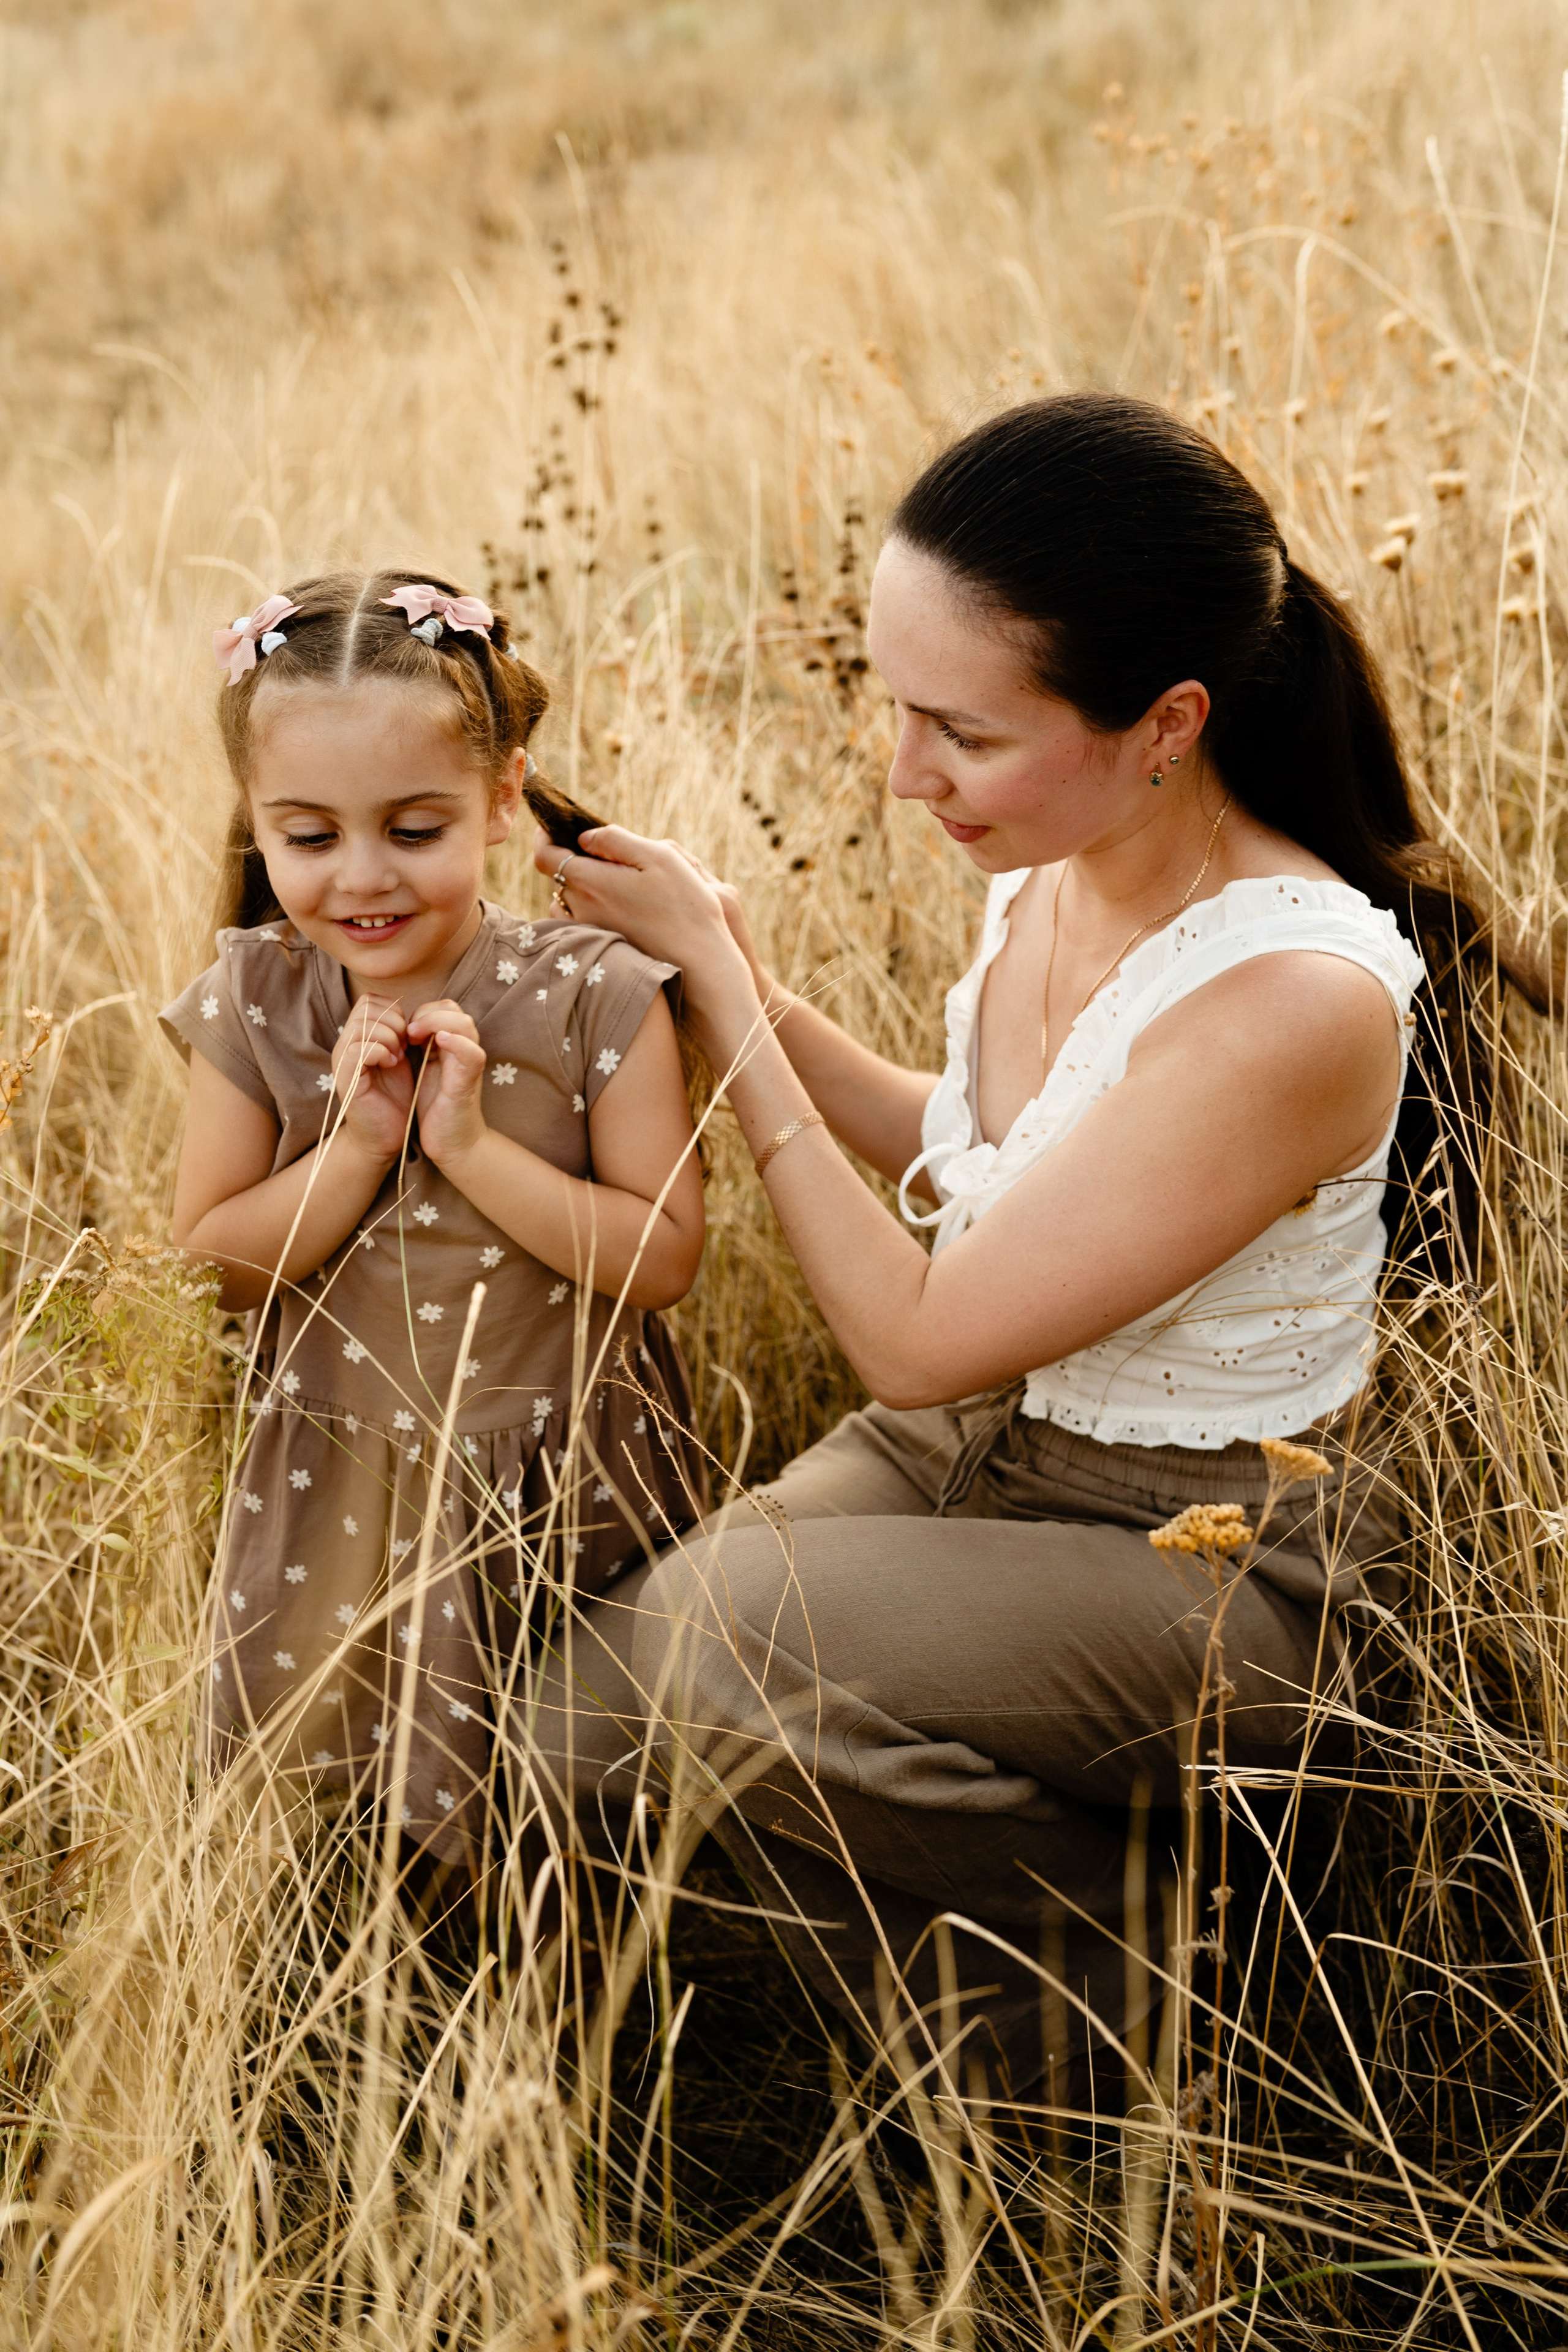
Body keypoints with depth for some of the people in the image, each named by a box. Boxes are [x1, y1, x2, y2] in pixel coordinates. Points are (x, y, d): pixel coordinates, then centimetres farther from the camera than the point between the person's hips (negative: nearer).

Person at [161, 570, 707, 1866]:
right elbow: (212, 1261, -6)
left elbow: (663, 1256, -18)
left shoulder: (596, 998, -17)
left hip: (565, 1479, -2)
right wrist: (356, 1146, -21)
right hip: (337, 1486, 2)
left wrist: (468, 1140, -26)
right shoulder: (251, 1008, -9)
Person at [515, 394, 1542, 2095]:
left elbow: (919, 1338, -23)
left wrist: (720, 981, -17)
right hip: (959, 1457, 7)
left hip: (1201, 1564, -7)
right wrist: (751, 995, 0)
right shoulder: (1052, 866, -5)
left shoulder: (1295, 1001, -29)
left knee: (725, 1640, -30)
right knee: (575, 1734, -9)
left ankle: (1118, 2025, -3)